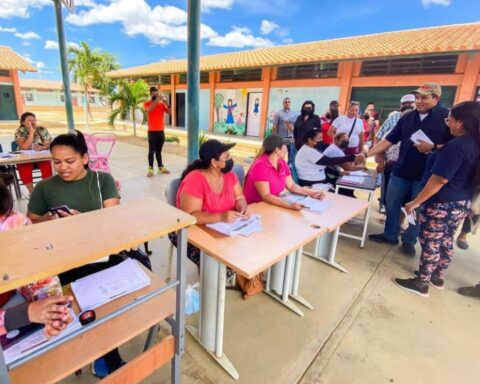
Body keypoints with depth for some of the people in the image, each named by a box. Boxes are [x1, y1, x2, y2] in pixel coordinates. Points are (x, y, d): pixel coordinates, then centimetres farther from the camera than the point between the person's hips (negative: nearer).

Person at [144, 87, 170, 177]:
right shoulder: (147, 103, -1)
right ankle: (150, 169, 1)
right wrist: (156, 100, -24)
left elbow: (169, 112, 0)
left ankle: (161, 167, 17)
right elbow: (149, 110, -23)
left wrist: (166, 103, -14)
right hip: (152, 131, -4)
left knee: (159, 151, 12)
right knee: (152, 151, -3)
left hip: (161, 131, 4)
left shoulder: (161, 104, 9)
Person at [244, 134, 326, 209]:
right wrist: (290, 205, -38)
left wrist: (312, 193, -5)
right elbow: (266, 196, -27)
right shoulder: (260, 166, -21)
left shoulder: (282, 163, 3)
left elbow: (291, 186, 8)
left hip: (271, 205, 7)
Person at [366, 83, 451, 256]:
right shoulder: (407, 117, 7)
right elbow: (389, 140, 3)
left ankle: (409, 241, 25)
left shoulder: (447, 116, -6)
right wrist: (367, 153, -7)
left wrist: (433, 148, -24)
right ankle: (390, 235, 28)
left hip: (426, 175, -4)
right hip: (401, 171, 4)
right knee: (392, 204, 11)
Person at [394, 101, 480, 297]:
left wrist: (416, 202, -20)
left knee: (431, 243, 2)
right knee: (446, 241, 19)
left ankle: (421, 283, 15)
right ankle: (438, 277, 35)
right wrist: (434, 151, 22)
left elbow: (439, 179, -25)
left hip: (441, 203, -9)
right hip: (461, 203, 10)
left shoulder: (457, 145, -22)